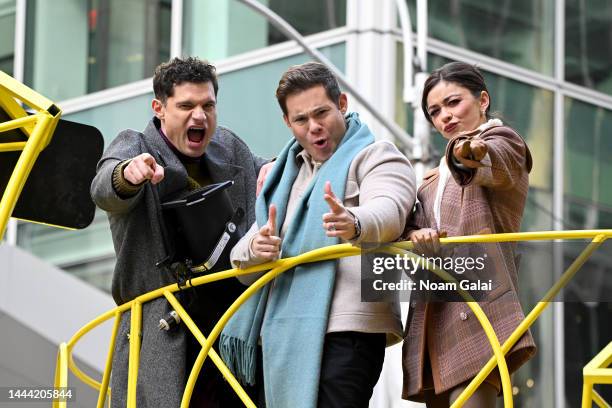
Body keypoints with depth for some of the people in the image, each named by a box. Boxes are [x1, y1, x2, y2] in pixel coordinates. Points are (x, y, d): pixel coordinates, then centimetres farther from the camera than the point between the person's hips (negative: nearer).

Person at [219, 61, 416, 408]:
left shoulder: (376, 156, 5)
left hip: (343, 331, -7)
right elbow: (240, 260, 21)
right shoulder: (286, 174, 27)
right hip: (283, 336, 8)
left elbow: (389, 211, -19)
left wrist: (355, 224, -43)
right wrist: (255, 250, -5)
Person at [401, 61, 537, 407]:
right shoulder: (436, 179, 28)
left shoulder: (502, 140, 5)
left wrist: (471, 153, -46)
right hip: (434, 319, 8)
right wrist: (416, 235, -15)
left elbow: (493, 164, -21)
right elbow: (412, 220, 10)